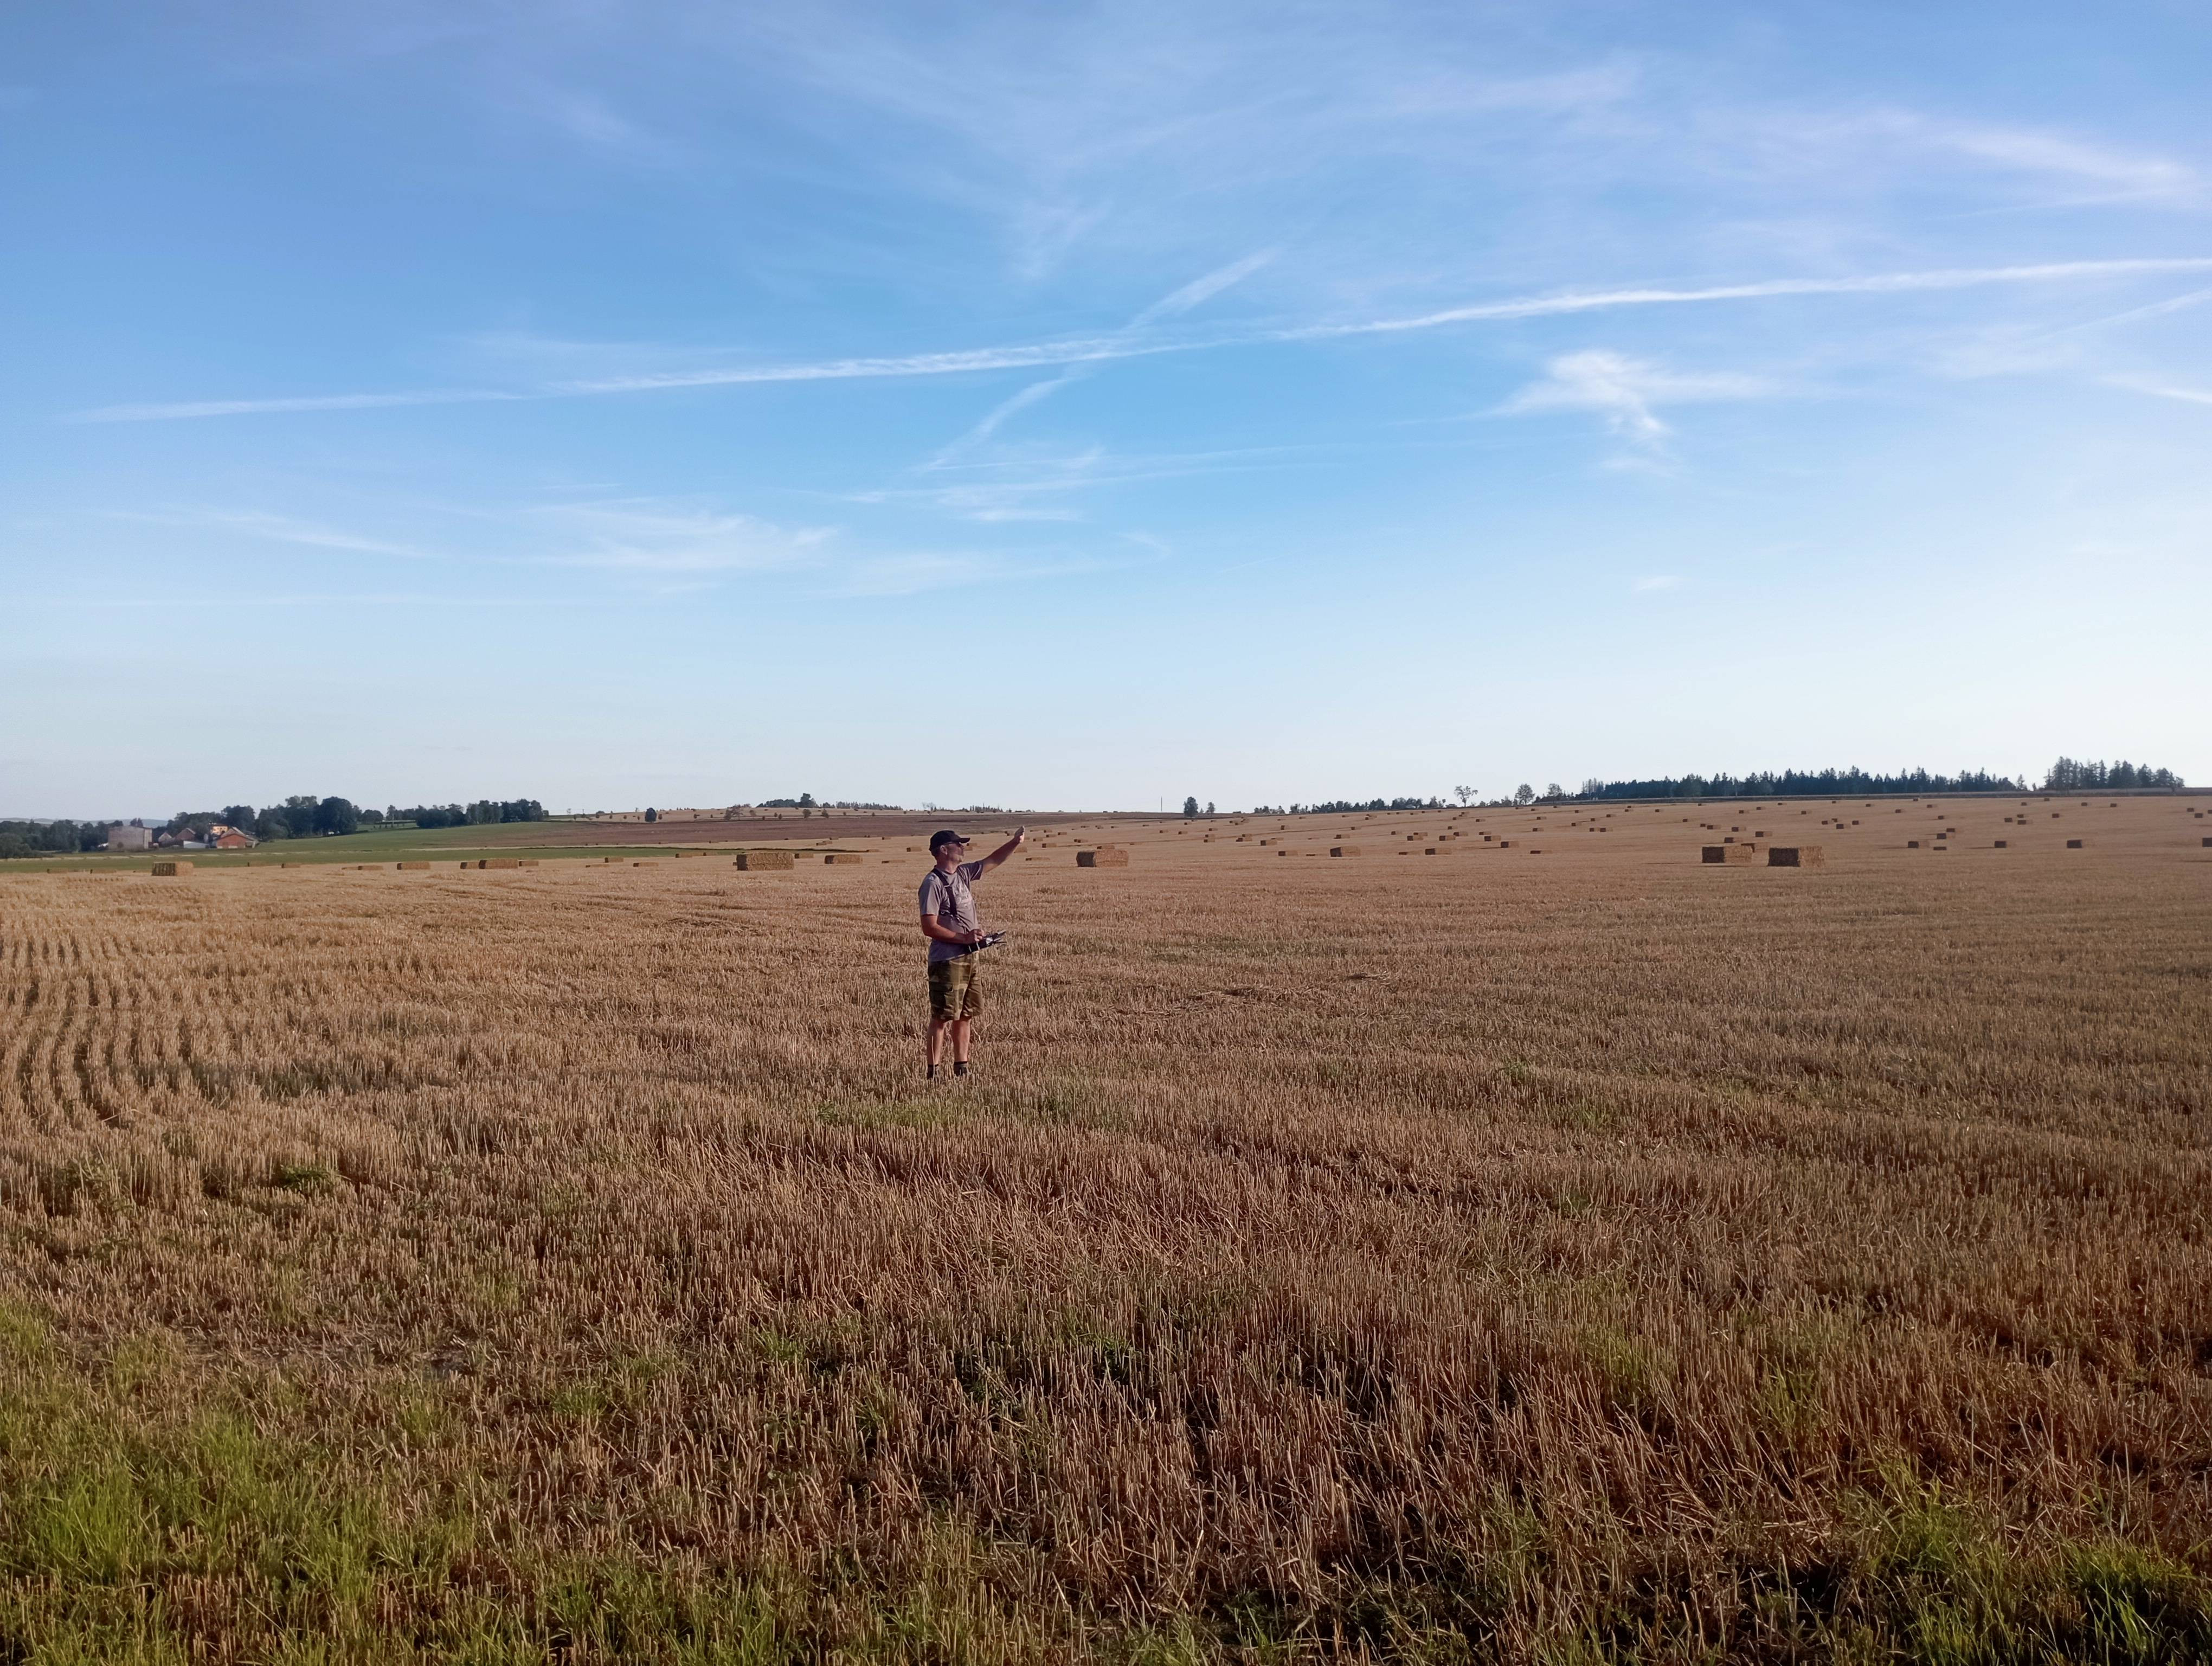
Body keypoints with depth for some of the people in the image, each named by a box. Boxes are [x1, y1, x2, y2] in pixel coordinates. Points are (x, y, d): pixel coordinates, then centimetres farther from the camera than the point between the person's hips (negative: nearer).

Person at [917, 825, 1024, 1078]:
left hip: (969, 958, 9)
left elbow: (992, 861, 23)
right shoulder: (933, 884, -15)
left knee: (965, 1016, 14)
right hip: (946, 961, -9)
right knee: (942, 1017, -5)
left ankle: (961, 1068, 23)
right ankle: (934, 1071, 0)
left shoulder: (964, 873, 10)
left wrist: (1016, 842, 12)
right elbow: (929, 927, -19)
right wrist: (963, 938, -20)